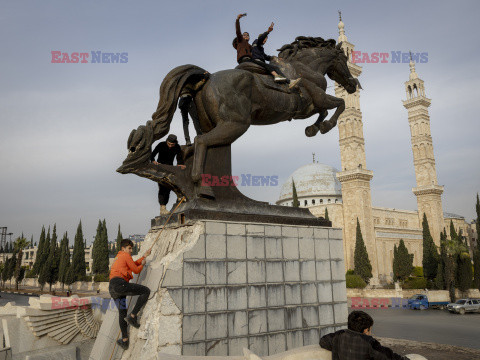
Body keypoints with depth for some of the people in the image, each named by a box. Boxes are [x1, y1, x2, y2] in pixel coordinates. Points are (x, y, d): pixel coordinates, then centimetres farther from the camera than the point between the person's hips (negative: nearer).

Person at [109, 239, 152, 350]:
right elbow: (136, 270, 6)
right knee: (146, 291, -9)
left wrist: (144, 256, 35)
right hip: (120, 283, -10)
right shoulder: (126, 256, 6)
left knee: (122, 312, 21)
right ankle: (132, 316, -11)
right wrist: (142, 264, 24)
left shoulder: (117, 258, 34)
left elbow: (134, 264, 35)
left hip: (112, 289, 10)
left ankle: (125, 341, 22)